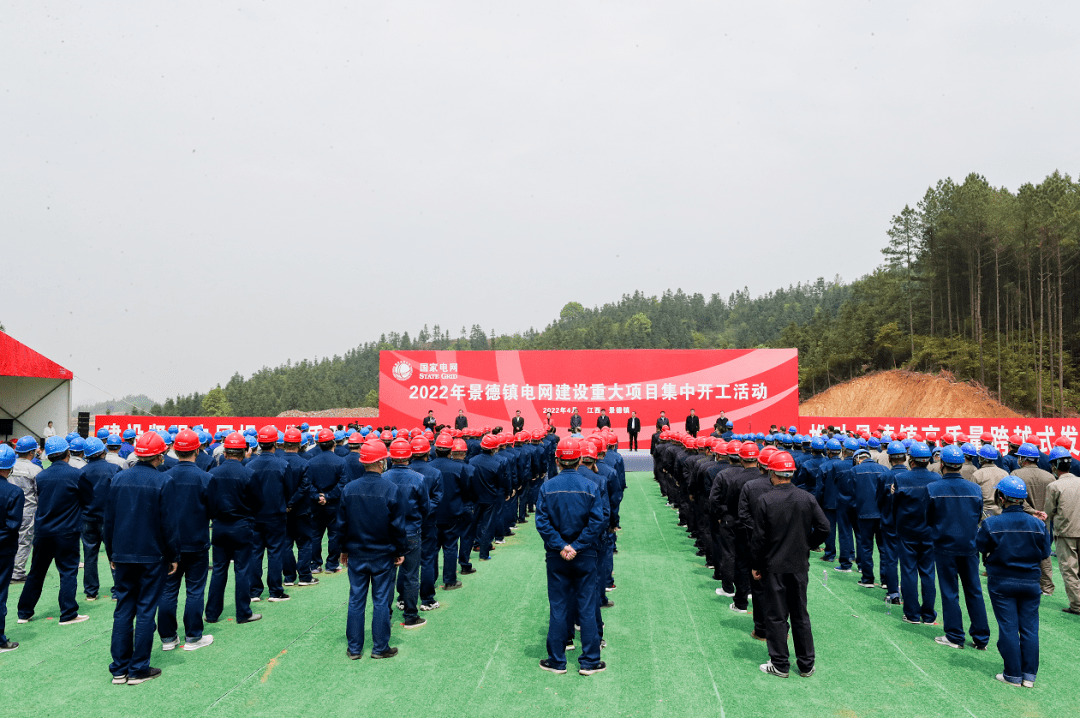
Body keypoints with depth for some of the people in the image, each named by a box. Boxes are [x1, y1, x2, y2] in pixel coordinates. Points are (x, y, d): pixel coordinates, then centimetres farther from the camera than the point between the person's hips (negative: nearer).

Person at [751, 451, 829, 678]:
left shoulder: (764, 500, -14)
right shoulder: (807, 498, -4)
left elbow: (758, 537, -12)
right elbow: (824, 527, -4)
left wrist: (755, 565, -1)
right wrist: (806, 545, 12)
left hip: (774, 566, -3)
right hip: (800, 565, 3)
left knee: (776, 616, 6)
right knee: (800, 614, 14)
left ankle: (780, 665, 11)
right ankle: (806, 664, 20)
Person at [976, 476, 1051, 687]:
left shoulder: (991, 524, -16)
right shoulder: (1037, 524, -7)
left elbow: (980, 546, -2)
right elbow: (1045, 553, 2)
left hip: (1001, 583, -2)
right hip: (1030, 583, 2)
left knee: (1008, 628, 5)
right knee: (1029, 628, 10)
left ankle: (1013, 675, 9)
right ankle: (1029, 675, 13)